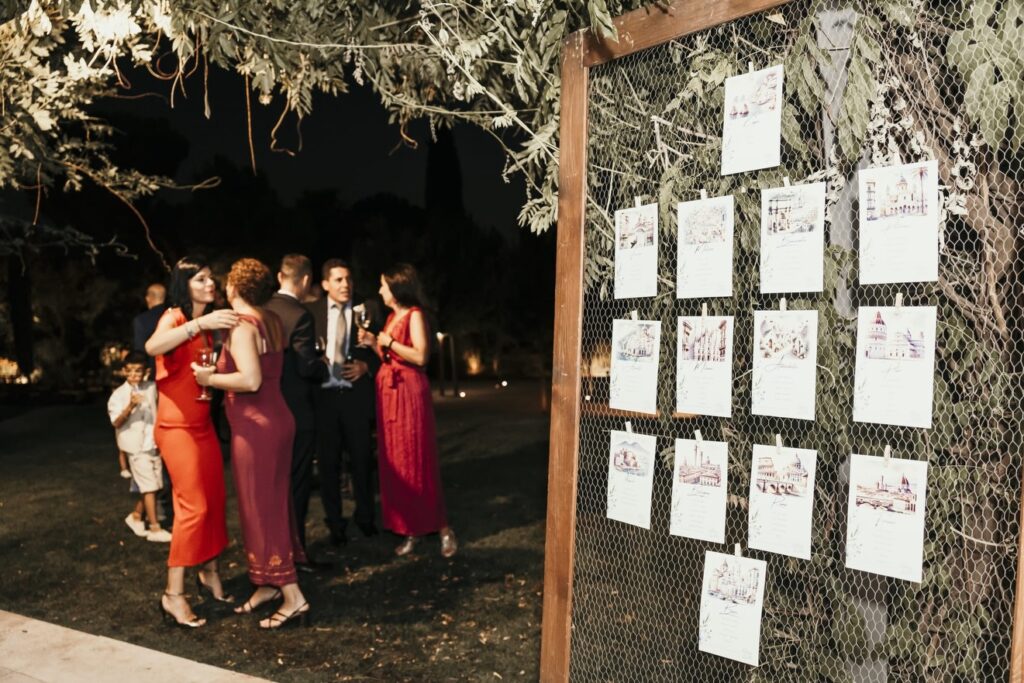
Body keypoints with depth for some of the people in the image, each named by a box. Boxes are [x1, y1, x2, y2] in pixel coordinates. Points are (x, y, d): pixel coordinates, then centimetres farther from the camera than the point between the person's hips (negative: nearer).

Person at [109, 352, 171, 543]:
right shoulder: (119, 394, -8)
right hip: (136, 446, -5)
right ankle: (155, 528, -2)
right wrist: (130, 406, -31)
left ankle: (136, 516, 30)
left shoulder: (152, 388, 5)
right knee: (149, 487, -8)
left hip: (154, 444, 5)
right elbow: (116, 422, -15)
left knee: (154, 486, 10)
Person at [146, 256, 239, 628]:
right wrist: (200, 324, -44)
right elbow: (153, 346, -36)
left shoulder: (206, 324, 11)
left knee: (215, 500, 11)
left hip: (203, 424, 8)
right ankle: (173, 594, 2)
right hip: (177, 426, -7)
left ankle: (210, 573, 27)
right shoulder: (174, 317, -12)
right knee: (193, 506, -9)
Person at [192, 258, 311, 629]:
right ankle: (269, 584, 29)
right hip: (276, 420, 9)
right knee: (273, 503, 16)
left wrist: (210, 378, -13)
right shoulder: (271, 321, 8)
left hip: (255, 427, -8)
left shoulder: (240, 325, -16)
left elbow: (250, 380, -27)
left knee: (260, 507, 0)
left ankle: (293, 598, 6)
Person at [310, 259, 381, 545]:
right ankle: (335, 523, 24)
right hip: (323, 395, 0)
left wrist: (365, 366, -11)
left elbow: (379, 352, 7)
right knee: (328, 463, 9)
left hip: (356, 395, 0)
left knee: (361, 459, 9)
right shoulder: (312, 312, 2)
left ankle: (365, 516, 29)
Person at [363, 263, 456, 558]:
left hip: (408, 392, -8)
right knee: (394, 461, 8)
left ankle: (443, 528, 6)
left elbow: (420, 356, -18)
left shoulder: (415, 315, -9)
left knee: (416, 460, -5)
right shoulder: (392, 316, 15)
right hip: (388, 392, 8)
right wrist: (373, 343, 4)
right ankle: (410, 529, 16)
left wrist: (389, 341, -12)